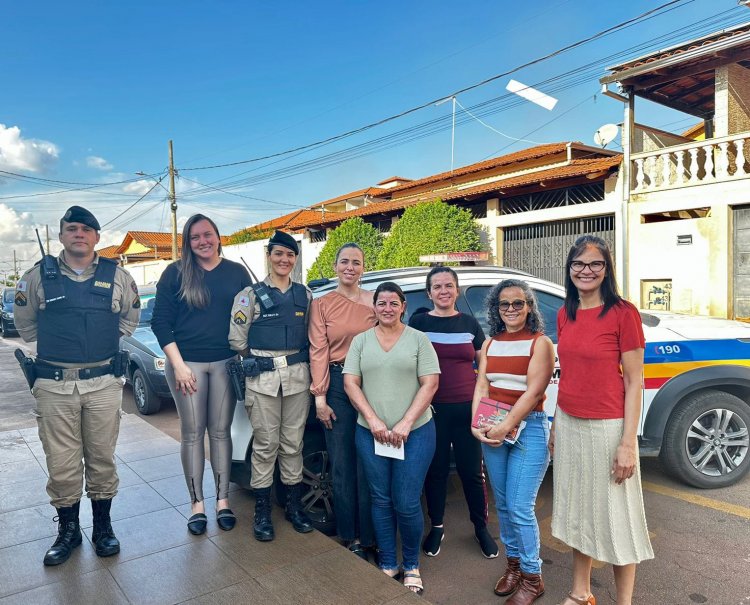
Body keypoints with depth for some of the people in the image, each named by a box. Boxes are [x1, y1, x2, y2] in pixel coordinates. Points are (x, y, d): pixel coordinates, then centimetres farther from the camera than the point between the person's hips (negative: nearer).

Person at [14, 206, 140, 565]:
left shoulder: (117, 276, 3)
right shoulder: (38, 276, 3)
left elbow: (130, 319, 17)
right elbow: (25, 324, 16)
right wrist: (55, 346, 15)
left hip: (104, 383, 0)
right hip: (54, 385, 0)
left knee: (102, 458, 10)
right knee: (61, 464, 6)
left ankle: (103, 526, 27)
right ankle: (68, 530, 25)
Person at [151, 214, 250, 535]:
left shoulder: (237, 272, 5)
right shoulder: (175, 273, 1)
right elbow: (160, 322, -1)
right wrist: (178, 364, -9)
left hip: (226, 363, 1)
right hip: (186, 363, -1)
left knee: (220, 432, 8)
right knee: (192, 434, 6)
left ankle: (223, 500, 19)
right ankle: (196, 503, 18)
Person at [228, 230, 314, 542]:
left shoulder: (305, 294, 9)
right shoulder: (252, 294, -1)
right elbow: (236, 338, 0)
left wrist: (297, 359, 4)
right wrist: (259, 360, 3)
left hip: (297, 375, 3)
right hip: (263, 378, -3)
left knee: (293, 443, 10)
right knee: (265, 444, 2)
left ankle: (294, 505, 24)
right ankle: (262, 511, 16)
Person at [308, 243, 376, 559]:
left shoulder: (374, 302, 6)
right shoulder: (322, 304, 4)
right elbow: (318, 351, -1)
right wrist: (320, 398, -6)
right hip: (337, 384, 0)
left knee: (369, 462, 4)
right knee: (343, 463, 7)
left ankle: (369, 534, 18)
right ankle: (351, 536, 21)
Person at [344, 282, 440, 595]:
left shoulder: (418, 339, 1)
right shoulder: (361, 340, 7)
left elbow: (430, 384, -4)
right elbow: (350, 383, 1)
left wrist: (405, 424, -12)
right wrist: (373, 420, -10)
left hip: (414, 432, -2)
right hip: (370, 432, 2)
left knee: (407, 504, -1)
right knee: (381, 500, 10)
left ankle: (412, 565, 23)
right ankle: (387, 564, 29)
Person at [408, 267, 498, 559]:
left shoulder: (470, 323, 6)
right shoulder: (418, 322, 2)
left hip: (466, 408, 1)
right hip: (432, 409, -1)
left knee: (472, 471, 7)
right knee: (435, 469, 10)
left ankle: (481, 527, 27)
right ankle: (436, 527, 30)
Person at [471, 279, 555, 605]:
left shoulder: (540, 343, -6)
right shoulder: (490, 344, 10)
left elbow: (533, 392, -14)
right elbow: (481, 386, 4)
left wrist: (505, 427, -20)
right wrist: (476, 424, -10)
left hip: (528, 428, -5)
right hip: (492, 430, 5)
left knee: (520, 508, -4)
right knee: (503, 504, 14)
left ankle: (532, 577, 16)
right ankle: (513, 563, 33)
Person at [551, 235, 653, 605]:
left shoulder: (623, 313, -11)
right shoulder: (565, 314, 5)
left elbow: (634, 382, -10)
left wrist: (628, 443, -13)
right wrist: (556, 425, 13)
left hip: (607, 428, -6)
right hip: (568, 425, 6)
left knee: (616, 518, 7)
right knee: (578, 511, 18)